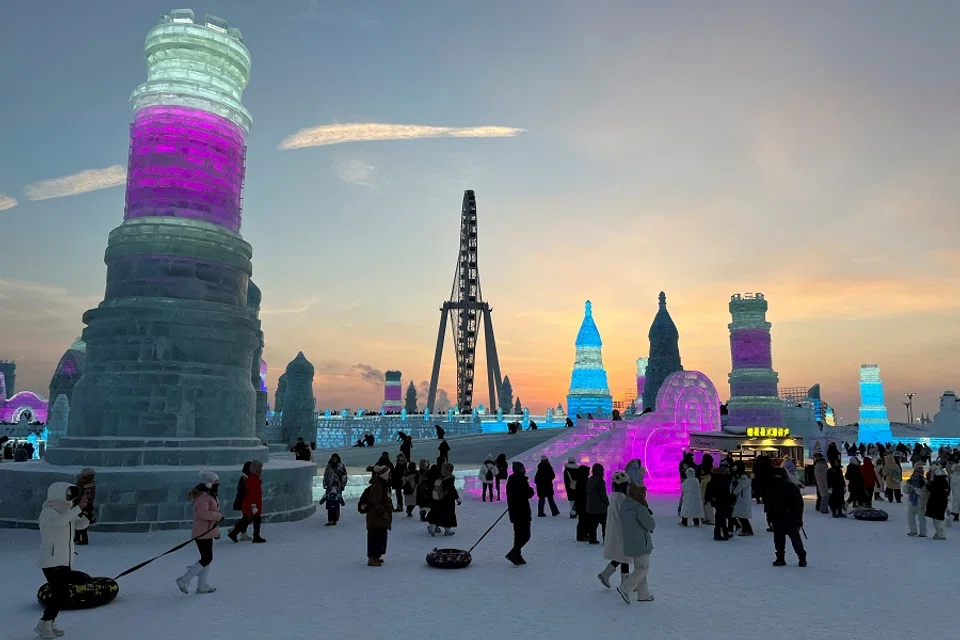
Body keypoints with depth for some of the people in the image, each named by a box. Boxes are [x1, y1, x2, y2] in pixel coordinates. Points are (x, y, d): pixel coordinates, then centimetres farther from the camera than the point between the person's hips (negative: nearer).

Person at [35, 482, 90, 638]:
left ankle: (50, 624, 23)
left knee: (62, 594, 11)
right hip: (51, 561, -9)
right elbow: (59, 521, -34)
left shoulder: (66, 512, 12)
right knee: (61, 594, -13)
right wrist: (79, 507, -36)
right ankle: (43, 625, -1)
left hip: (65, 561, 9)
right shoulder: (48, 512, -14)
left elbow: (83, 524, 9)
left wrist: (81, 511, -8)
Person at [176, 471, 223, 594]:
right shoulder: (203, 497, -16)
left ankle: (202, 585, 21)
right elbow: (203, 513, -32)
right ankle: (184, 580, -4)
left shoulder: (209, 496, 17)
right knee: (206, 559, -10)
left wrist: (216, 530, 24)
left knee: (207, 558, 14)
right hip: (203, 533, -11)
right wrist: (218, 516, -20)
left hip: (207, 533, 11)